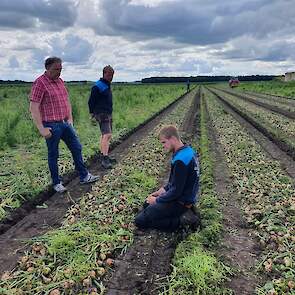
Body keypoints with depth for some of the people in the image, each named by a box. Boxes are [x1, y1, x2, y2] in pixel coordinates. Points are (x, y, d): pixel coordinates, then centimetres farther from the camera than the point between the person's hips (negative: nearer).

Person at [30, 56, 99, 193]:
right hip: (51, 126, -7)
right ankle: (56, 183, 20)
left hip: (65, 123, 8)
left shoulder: (60, 81, 11)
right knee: (53, 155, 5)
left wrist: (70, 118, 13)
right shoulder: (40, 83, -13)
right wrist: (42, 129, -19)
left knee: (77, 148, 11)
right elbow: (33, 108, -17)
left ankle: (84, 176, 22)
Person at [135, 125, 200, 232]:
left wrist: (157, 200, -10)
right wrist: (164, 189, 8)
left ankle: (181, 220, -8)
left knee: (139, 221, -6)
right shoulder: (189, 151, 2)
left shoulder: (180, 160, -29)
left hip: (180, 202, -10)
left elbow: (176, 192, -24)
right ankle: (184, 212, 11)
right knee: (147, 204, 26)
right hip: (187, 197, 10)